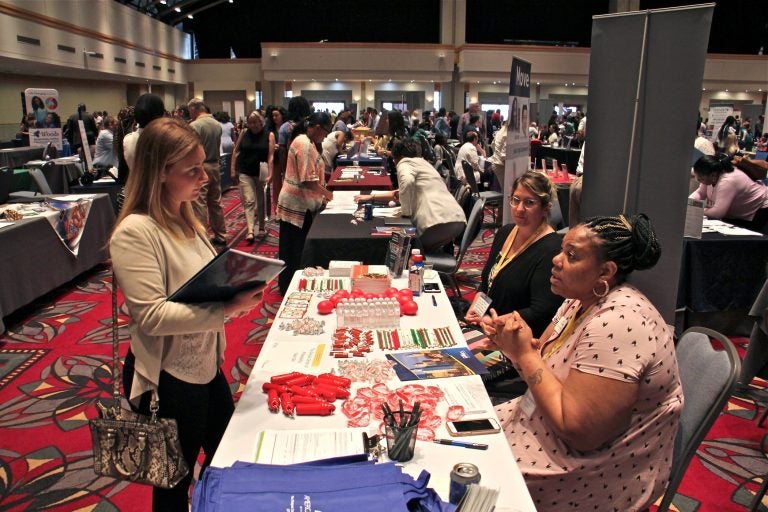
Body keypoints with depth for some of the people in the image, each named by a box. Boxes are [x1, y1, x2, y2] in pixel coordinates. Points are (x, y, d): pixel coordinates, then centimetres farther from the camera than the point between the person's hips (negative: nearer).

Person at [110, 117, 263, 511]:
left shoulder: (185, 219, 5)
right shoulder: (135, 232, -22)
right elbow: (151, 316, -28)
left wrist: (237, 290, -5)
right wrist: (227, 310, -33)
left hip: (206, 367, 8)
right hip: (168, 379, -8)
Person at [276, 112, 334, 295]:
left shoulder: (307, 141, 12)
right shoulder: (304, 143, -20)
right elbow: (308, 181, -24)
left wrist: (321, 194, 11)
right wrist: (326, 193, -10)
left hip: (301, 204, 10)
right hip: (296, 205, -10)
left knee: (296, 249, 18)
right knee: (292, 251, 2)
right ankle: (288, 290, 13)